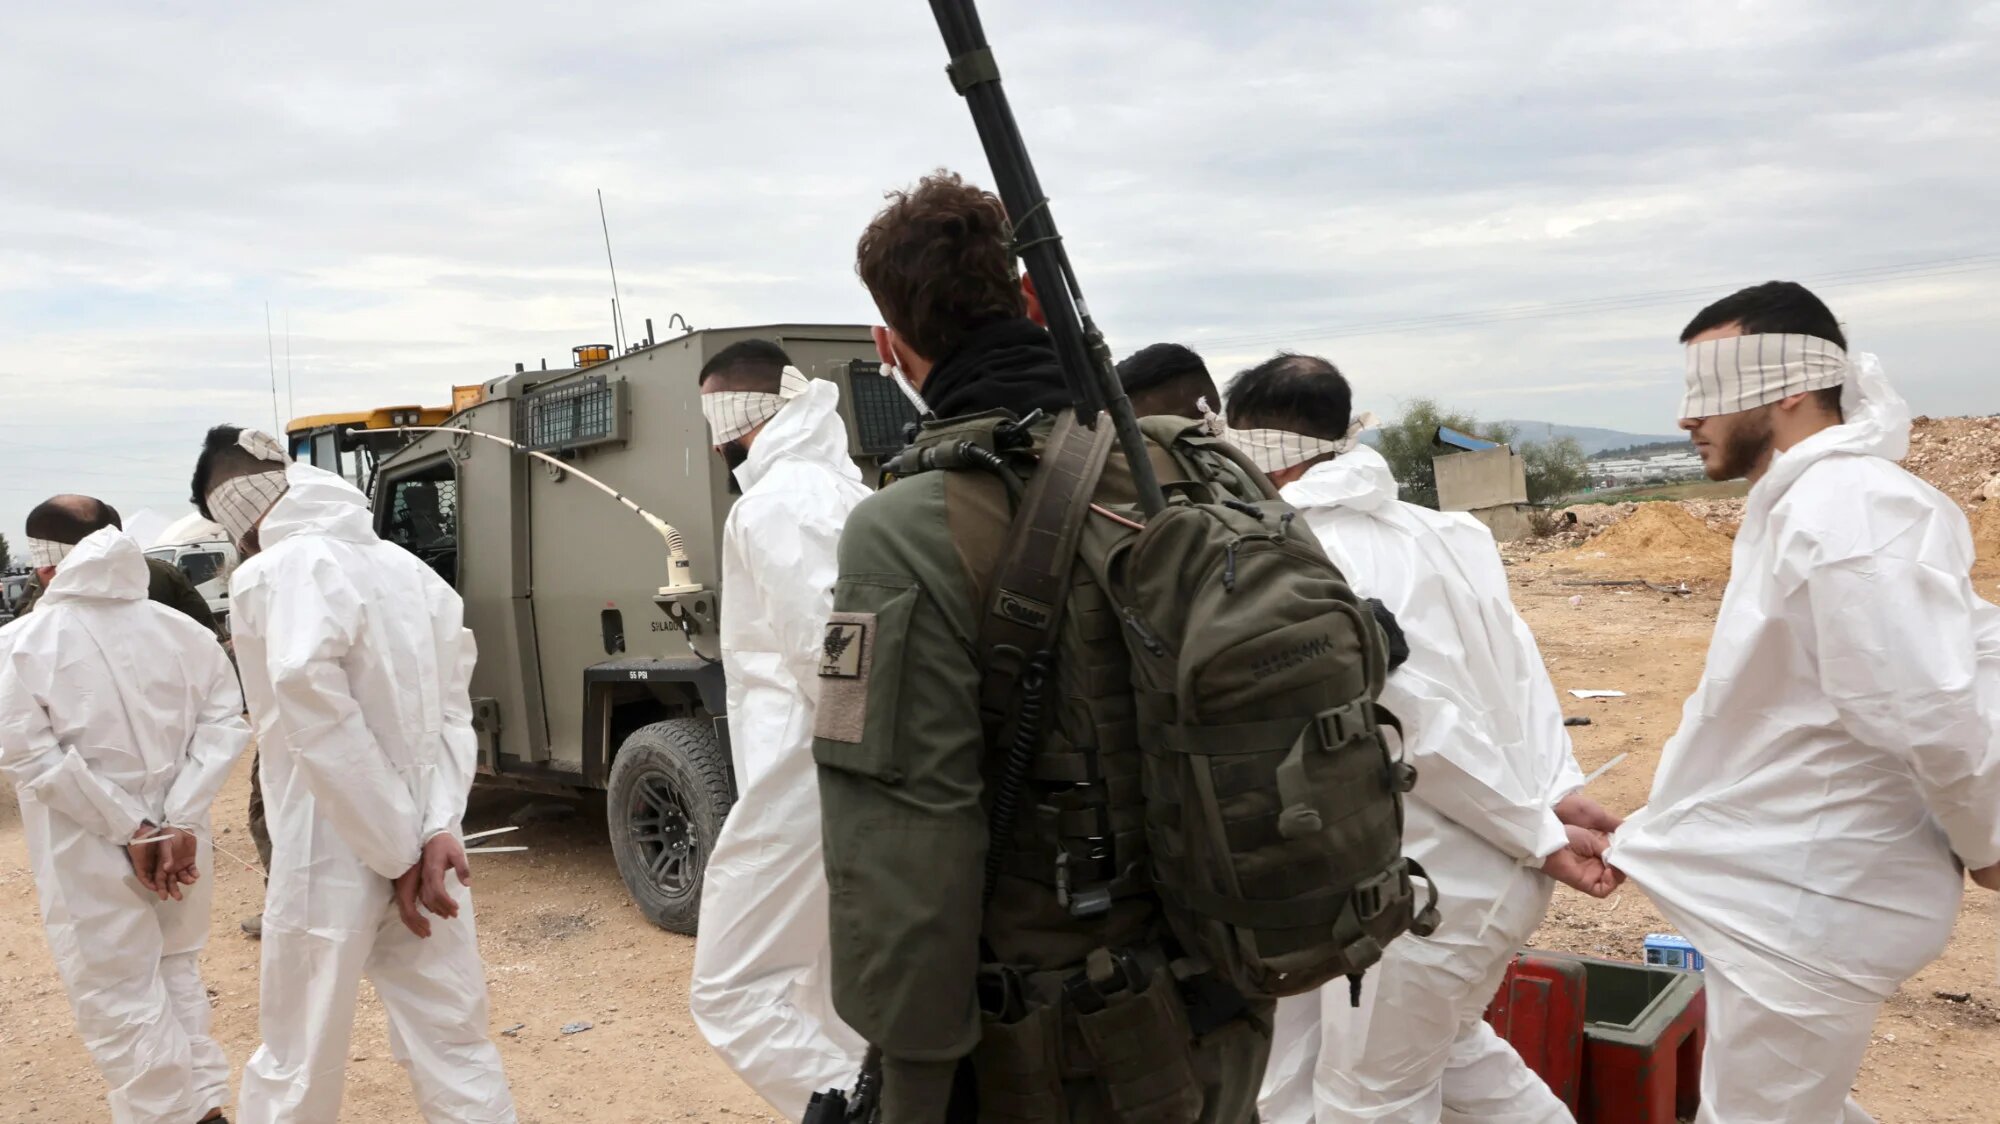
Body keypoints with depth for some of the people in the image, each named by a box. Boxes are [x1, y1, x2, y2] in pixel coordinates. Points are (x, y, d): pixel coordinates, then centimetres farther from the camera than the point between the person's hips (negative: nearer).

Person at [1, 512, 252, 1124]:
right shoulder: (183, 630, -2)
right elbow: (225, 724, -9)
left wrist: (131, 828, -15)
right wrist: (178, 822, -12)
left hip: (88, 855, -4)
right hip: (177, 842, 4)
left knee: (120, 1001, 8)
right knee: (176, 972, 23)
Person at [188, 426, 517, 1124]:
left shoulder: (272, 574, -11)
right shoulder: (409, 569, 8)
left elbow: (317, 717, -22)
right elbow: (454, 709, 2)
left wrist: (399, 854, -16)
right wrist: (439, 829, -7)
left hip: (329, 861, -5)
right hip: (423, 848, 5)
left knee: (295, 1068, 13)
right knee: (456, 1051, 11)